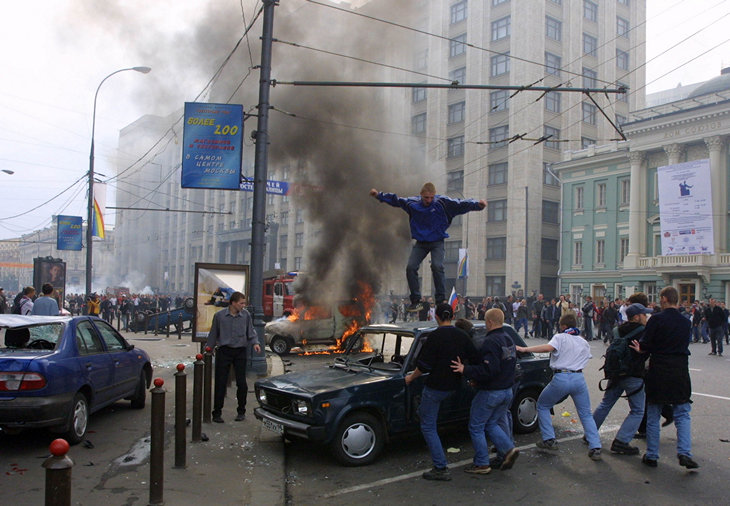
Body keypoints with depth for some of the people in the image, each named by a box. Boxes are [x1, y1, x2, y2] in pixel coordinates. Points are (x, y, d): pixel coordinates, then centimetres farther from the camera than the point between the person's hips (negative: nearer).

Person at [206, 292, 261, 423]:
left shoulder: (246, 315, 2)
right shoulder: (219, 316, -1)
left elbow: (251, 332, 10)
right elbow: (213, 334, 8)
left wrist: (255, 343, -7)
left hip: (240, 352, 1)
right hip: (224, 352, -1)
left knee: (241, 383, 2)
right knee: (220, 383, 0)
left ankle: (241, 411, 17)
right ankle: (217, 413, 9)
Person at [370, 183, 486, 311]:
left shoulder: (442, 203, -10)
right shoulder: (412, 203, -2)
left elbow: (460, 204, -18)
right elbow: (395, 200, 13)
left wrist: (477, 205, -32)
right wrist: (379, 195, 15)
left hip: (437, 242, -3)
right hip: (420, 243, 3)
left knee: (437, 266, -23)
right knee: (411, 267, -10)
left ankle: (441, 300, -12)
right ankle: (415, 301, 1)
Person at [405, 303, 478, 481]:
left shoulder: (436, 336, -17)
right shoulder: (462, 336, 1)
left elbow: (424, 365, -17)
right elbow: (474, 360, 7)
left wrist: (411, 378, 0)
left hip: (436, 386, -7)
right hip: (453, 386, 7)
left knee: (428, 426, 3)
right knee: (425, 412, 32)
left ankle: (441, 468, 1)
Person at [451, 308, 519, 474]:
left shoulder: (491, 341, -21)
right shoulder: (509, 340, 9)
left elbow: (489, 369, -29)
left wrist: (466, 370, -23)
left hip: (490, 392, -9)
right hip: (507, 391, 9)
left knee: (476, 427, 7)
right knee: (492, 424, 22)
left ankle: (481, 464, 12)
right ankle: (508, 449, 6)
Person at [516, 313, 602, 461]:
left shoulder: (560, 337, -1)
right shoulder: (584, 342, 18)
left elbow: (549, 347, -19)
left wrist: (525, 349, -20)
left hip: (561, 378, -4)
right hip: (579, 378, 5)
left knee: (542, 406, 16)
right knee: (586, 414, 15)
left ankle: (549, 440, 14)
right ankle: (595, 448, 5)